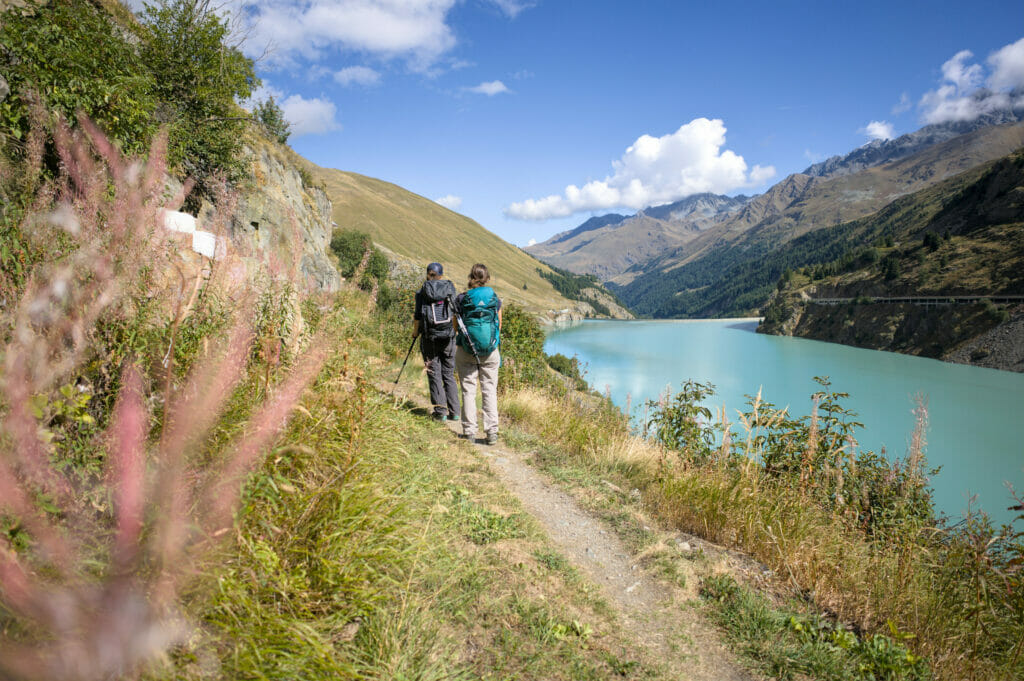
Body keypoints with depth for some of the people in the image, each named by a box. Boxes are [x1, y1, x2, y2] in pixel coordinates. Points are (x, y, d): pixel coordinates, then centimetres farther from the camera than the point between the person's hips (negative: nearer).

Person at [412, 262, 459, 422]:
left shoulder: (423, 291, -2)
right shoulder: (450, 288, 5)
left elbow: (418, 315, -3)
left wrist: (415, 332, 12)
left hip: (430, 337, -2)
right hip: (448, 337, 3)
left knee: (434, 375, 4)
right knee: (449, 374, 10)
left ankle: (440, 412, 3)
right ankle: (454, 412, 9)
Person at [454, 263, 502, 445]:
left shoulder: (462, 299, -6)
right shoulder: (495, 299, -2)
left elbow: (456, 326, 2)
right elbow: (499, 326, 8)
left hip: (466, 352, -1)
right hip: (490, 352, 1)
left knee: (468, 391, 8)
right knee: (489, 390, 8)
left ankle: (469, 431, 11)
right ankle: (492, 431, 4)